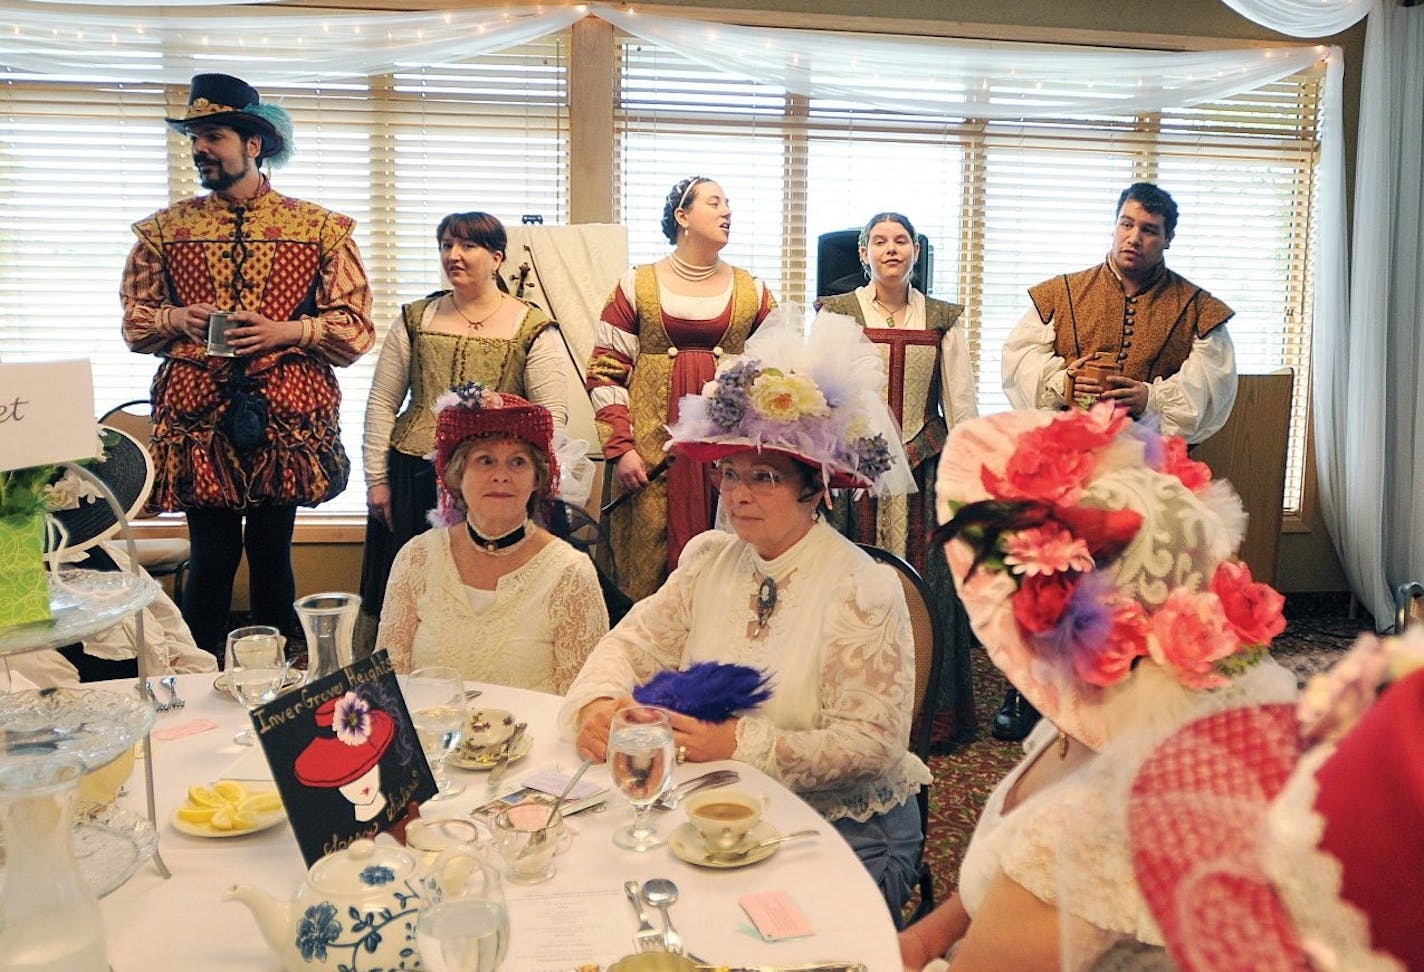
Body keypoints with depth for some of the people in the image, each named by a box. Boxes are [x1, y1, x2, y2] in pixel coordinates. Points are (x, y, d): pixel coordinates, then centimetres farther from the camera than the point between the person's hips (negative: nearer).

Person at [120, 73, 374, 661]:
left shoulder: (320, 229, 4)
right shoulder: (166, 229, 10)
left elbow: (355, 327, 1)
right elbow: (133, 320, 15)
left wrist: (284, 331, -13)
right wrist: (179, 320, -5)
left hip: (285, 416, -1)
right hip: (197, 416, 1)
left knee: (272, 554, 5)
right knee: (212, 555, 2)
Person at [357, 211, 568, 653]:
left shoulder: (534, 330, 0)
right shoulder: (415, 319, 10)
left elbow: (553, 415, -4)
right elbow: (382, 403, 10)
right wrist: (377, 478, 5)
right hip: (413, 483, 3)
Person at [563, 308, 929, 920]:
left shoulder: (862, 589, -14)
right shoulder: (708, 559, 5)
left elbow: (871, 745, -18)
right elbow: (632, 643, 6)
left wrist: (741, 744, -25)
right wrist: (597, 703, -16)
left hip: (842, 830, -5)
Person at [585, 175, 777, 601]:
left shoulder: (751, 291, 11)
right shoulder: (638, 286, 5)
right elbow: (605, 372, 3)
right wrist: (620, 449, -6)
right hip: (654, 452, -1)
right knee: (651, 574, 0)